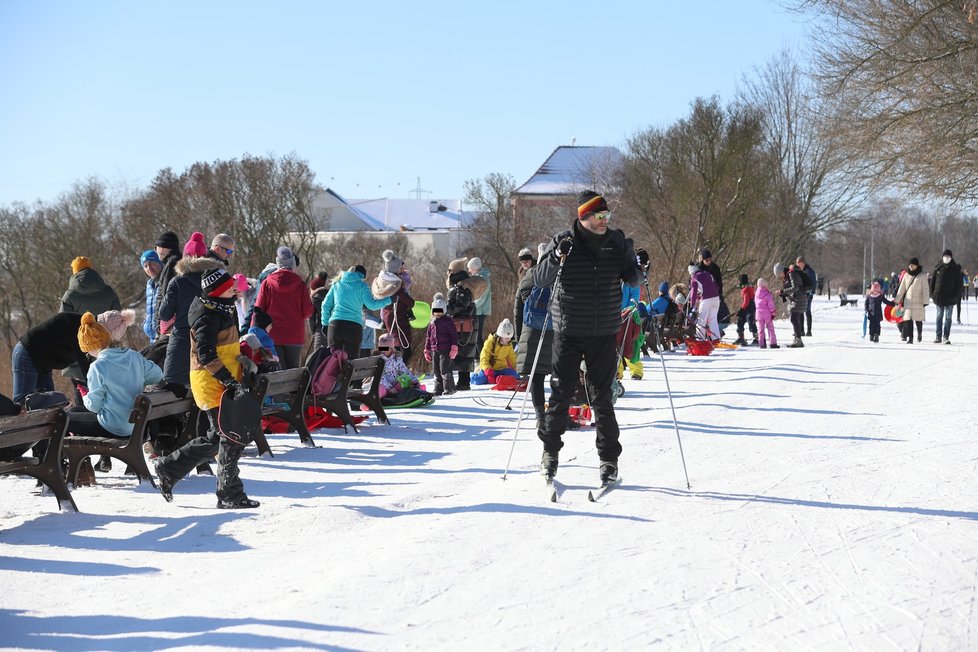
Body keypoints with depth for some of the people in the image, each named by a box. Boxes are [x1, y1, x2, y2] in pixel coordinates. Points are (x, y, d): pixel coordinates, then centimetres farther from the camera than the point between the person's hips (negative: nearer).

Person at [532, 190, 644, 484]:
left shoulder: (617, 242, 2)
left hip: (604, 333, 1)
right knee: (561, 393, 3)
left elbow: (631, 280, 9)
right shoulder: (564, 242, -5)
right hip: (568, 331, -1)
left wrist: (639, 267, -12)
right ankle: (550, 450, 21)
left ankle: (609, 459, 10)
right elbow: (539, 280, -7)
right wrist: (556, 258, -24)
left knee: (602, 397, 2)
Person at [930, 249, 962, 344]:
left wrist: (955, 295, -7)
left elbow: (958, 284, 1)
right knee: (939, 316, 6)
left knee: (948, 317, 1)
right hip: (939, 296, 2)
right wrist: (932, 293, 0)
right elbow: (932, 281, 8)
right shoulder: (938, 267, 5)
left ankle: (946, 337, 4)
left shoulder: (956, 269, 1)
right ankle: (938, 336, 9)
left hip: (950, 297, -1)